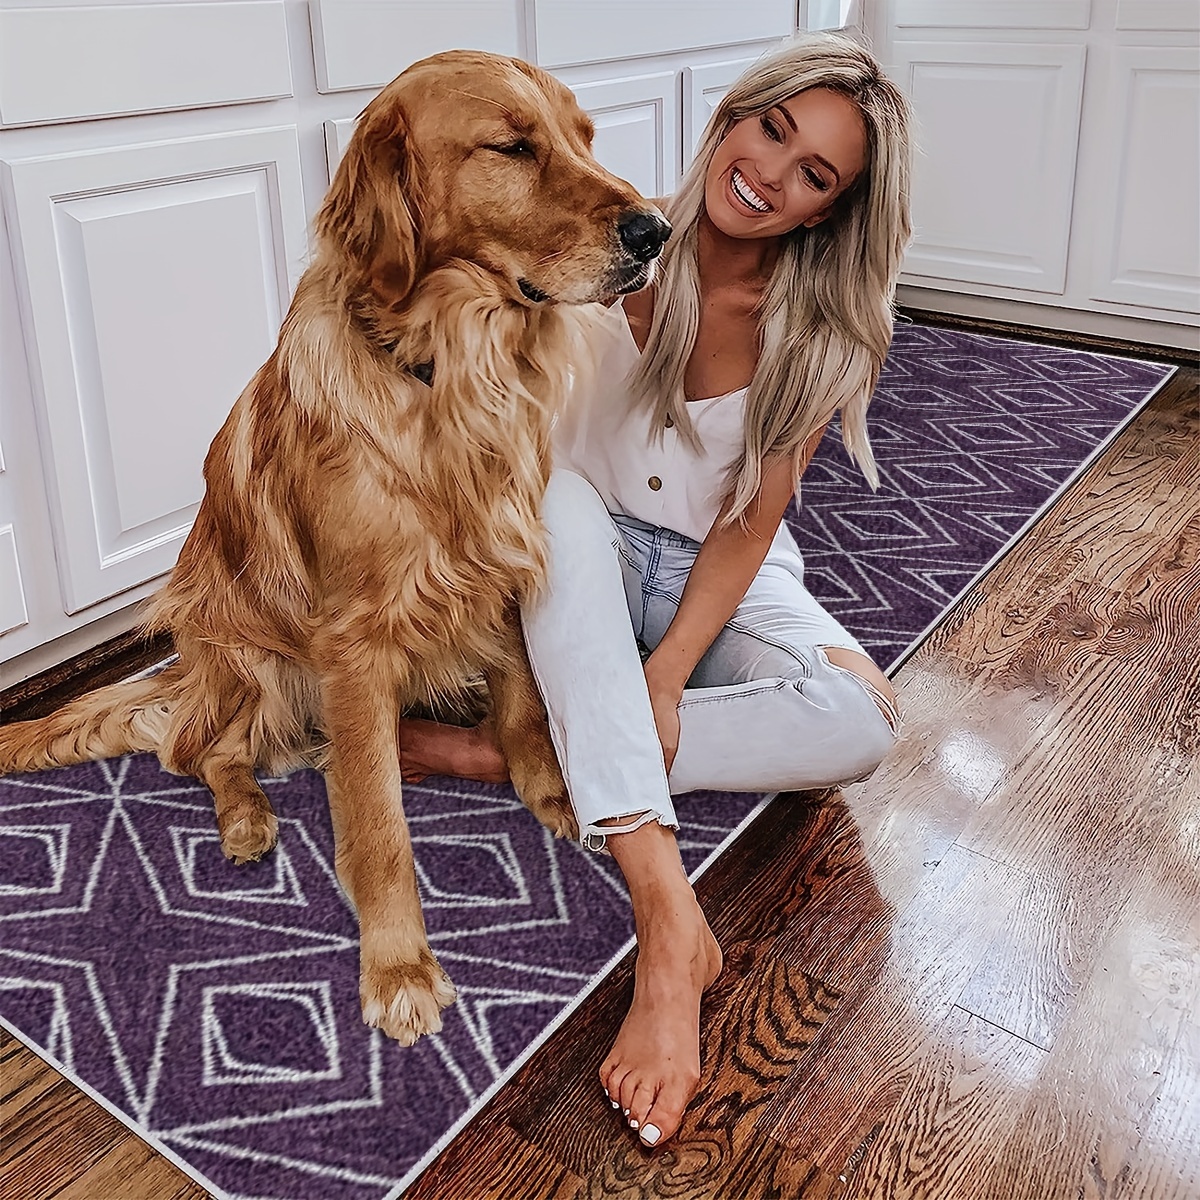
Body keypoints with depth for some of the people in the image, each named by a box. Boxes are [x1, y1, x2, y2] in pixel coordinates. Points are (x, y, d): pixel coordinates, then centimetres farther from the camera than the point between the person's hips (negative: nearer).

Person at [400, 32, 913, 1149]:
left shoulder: (818, 332, -11)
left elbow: (749, 522, -12)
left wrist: (668, 672, -23)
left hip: (722, 576, 1)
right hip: (588, 554, 0)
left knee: (862, 718, -28)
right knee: (558, 492, -37)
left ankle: (508, 751, -24)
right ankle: (667, 907, -44)